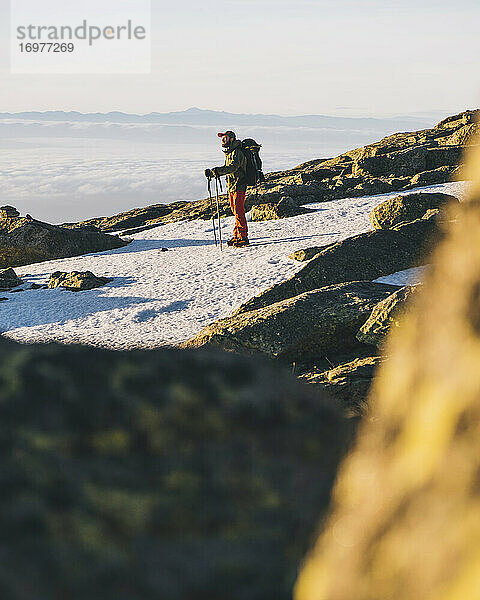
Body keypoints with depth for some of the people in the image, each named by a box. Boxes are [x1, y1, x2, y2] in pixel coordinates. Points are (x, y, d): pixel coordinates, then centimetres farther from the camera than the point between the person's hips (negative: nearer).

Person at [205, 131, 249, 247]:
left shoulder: (237, 152, -15)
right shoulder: (229, 153, 18)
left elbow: (233, 167, -31)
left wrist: (218, 170, -42)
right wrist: (212, 172, 15)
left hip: (239, 186, -10)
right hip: (231, 187, 10)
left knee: (239, 211, -12)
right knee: (235, 211, 12)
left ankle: (243, 237, -10)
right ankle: (237, 236, 18)